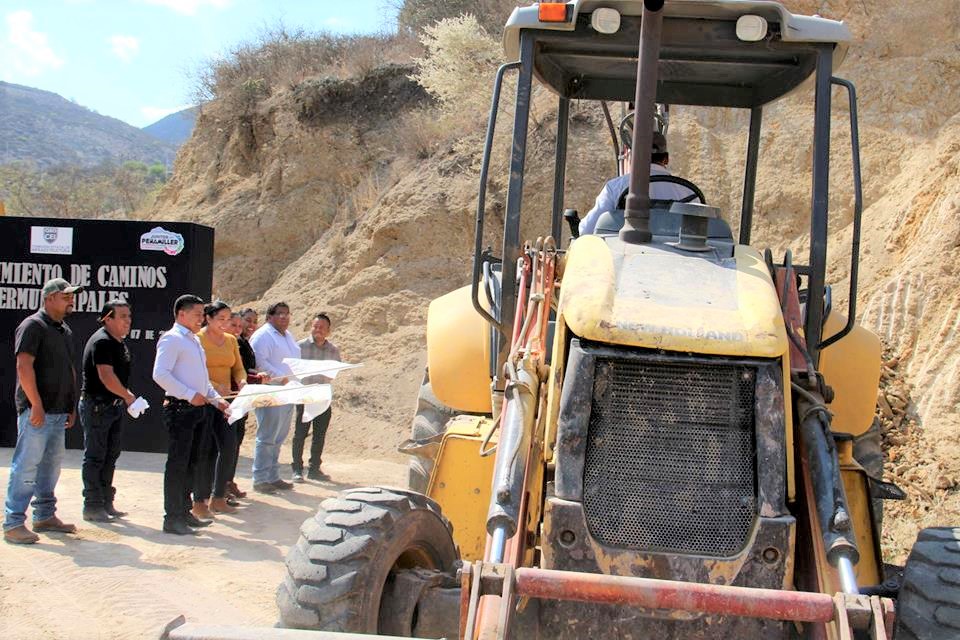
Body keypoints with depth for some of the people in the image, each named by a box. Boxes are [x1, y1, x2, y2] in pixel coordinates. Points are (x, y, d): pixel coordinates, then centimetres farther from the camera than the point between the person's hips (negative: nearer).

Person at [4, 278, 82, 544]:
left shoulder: (65, 331, 17)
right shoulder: (33, 325, -9)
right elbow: (24, 366, -17)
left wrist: (72, 406, 18)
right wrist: (36, 404, -21)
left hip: (59, 412, 9)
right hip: (37, 410, -9)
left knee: (51, 465, 14)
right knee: (26, 466, -7)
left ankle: (45, 516, 24)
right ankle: (13, 523, -2)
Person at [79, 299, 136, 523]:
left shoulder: (119, 343, 14)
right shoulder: (102, 341, -17)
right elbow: (106, 376, -25)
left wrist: (126, 396, 10)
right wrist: (127, 396, -17)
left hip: (114, 405, 9)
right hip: (96, 404, -9)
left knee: (110, 456, 14)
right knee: (95, 457, -3)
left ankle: (106, 503, 22)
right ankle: (92, 506, 3)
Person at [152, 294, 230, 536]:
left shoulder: (195, 341, 20)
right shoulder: (171, 339, -9)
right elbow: (160, 374, -20)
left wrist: (216, 398, 14)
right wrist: (190, 394, -21)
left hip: (197, 407, 9)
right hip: (180, 407, -9)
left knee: (190, 462, 14)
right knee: (178, 463, -6)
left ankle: (184, 511, 22)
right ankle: (172, 518, -2)